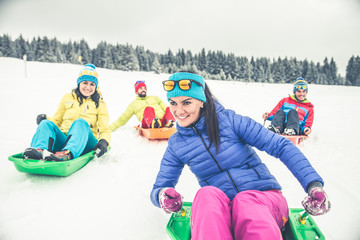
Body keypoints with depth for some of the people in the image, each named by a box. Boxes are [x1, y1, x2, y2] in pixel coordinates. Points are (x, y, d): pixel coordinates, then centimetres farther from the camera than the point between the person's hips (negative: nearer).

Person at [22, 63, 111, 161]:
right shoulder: (67, 98, 18)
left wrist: (104, 142, -16)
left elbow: (105, 129, 6)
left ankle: (67, 153, -57)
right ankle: (39, 149, -49)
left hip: (85, 143, -2)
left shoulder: (100, 104, 13)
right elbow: (56, 120, 23)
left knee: (80, 122, -33)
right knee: (46, 123, -22)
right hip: (63, 139, 3)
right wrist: (46, 119, -1)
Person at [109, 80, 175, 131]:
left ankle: (169, 122, -54)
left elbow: (165, 108, 25)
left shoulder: (155, 98, 32)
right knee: (148, 109, -32)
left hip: (163, 121, 3)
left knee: (168, 108, -26)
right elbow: (122, 119, 25)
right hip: (147, 124, -2)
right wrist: (110, 128, 14)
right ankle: (153, 124, -60)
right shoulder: (133, 104, 26)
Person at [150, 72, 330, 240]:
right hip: (217, 210, 2)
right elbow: (159, 187, 11)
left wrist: (314, 184, -19)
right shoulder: (176, 144, 5)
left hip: (262, 195, -2)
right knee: (207, 194, -34)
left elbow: (281, 146, -7)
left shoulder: (229, 120, -6)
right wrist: (162, 194, -15)